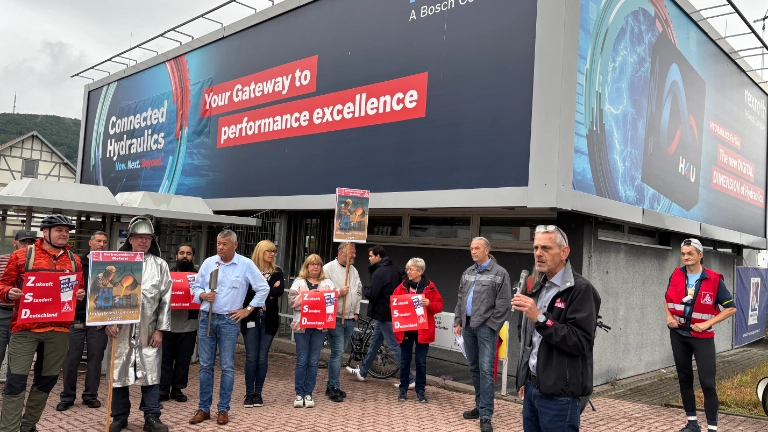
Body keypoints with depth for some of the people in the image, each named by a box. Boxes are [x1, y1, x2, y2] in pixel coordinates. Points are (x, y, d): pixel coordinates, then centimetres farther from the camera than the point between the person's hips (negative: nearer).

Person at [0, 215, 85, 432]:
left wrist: (81, 294, -5)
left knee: (47, 379, 12)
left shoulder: (75, 261, 11)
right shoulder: (22, 255, 1)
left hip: (59, 329, 4)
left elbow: (80, 289, 17)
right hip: (25, 327, -4)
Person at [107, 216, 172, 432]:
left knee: (151, 372, 2)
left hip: (149, 329, 0)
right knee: (119, 372, 8)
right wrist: (108, 321, -8)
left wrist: (160, 329, -2)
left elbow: (165, 299, 3)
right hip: (121, 327, 0)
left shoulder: (160, 265, 5)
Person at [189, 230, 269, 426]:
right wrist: (203, 295, -10)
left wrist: (248, 309, -2)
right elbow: (196, 287, 12)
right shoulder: (209, 262, 4)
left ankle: (223, 409, 14)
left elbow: (263, 288, 0)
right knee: (205, 365, 8)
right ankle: (204, 408, 18)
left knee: (227, 367, 3)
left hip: (229, 321, -3)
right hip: (206, 318, 3)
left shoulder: (245, 264, -4)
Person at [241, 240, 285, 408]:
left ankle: (258, 393, 15)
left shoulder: (277, 272, 7)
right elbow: (247, 291, -13)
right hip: (251, 317, -2)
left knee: (263, 357, 6)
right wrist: (269, 291, -11)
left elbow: (279, 291, -7)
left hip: (269, 319, 2)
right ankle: (249, 393, 9)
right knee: (251, 357, 0)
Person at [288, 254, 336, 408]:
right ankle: (299, 394, 10)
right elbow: (292, 301, -8)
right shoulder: (299, 282, 4)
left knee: (313, 361, 5)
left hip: (320, 326, 2)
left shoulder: (328, 283, 11)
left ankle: (308, 394, 14)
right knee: (301, 361, 1)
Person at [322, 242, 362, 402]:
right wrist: (339, 293, -18)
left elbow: (359, 292, 19)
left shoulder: (354, 270, 13)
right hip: (335, 318, -7)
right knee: (337, 352, -8)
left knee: (339, 352, 13)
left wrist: (356, 312, 14)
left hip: (350, 319, 7)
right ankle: (334, 388, 1)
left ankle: (331, 385, 23)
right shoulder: (328, 269, -8)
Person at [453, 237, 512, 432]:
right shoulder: (467, 273, 14)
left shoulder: (499, 273, -5)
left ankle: (485, 416, -6)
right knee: (474, 368, 13)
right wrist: (458, 322, 12)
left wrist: (491, 327, -12)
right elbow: (460, 299, 18)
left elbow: (503, 305, -9)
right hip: (468, 326, 7)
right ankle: (480, 406, 25)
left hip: (486, 327, -6)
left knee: (486, 370, -9)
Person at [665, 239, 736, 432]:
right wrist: (669, 316, 0)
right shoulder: (676, 275, -1)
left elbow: (731, 308, -6)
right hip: (678, 335, 4)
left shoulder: (714, 279, -11)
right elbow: (667, 298, 16)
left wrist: (707, 323, -13)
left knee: (707, 382, -6)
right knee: (684, 378, 10)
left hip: (702, 336, -4)